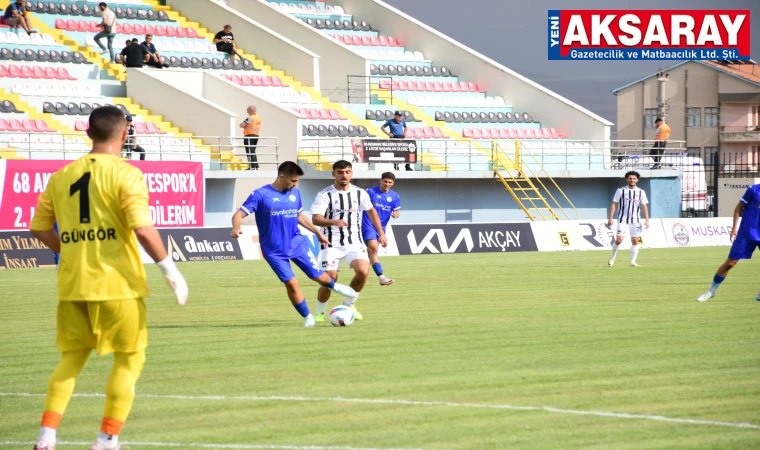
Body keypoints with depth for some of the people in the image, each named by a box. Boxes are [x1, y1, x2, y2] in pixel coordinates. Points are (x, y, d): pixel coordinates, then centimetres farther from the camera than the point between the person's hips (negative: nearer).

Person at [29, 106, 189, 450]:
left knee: (71, 359, 17)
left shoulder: (62, 176, 9)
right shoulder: (126, 175, -9)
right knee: (129, 360, 9)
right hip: (117, 283, -5)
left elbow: (39, 228, 12)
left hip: (73, 284, 5)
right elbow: (142, 229, -19)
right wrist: (169, 269, -10)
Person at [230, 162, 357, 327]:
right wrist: (236, 228, -40)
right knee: (291, 283, -11)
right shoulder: (260, 195, -15)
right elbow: (239, 214, -19)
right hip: (274, 251, -4)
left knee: (318, 276, 5)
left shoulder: (295, 193, 2)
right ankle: (307, 318, 9)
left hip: (297, 244, 4)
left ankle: (334, 286, 41)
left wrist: (317, 232, 20)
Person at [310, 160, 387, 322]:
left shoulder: (360, 193, 4)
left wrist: (381, 233, 19)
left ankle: (349, 305, 5)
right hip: (332, 244, -3)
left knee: (363, 272, -20)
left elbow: (371, 211, 21)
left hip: (354, 243, 3)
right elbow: (316, 219, -21)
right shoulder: (325, 195, -9)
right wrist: (334, 222, -39)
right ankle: (320, 313, 14)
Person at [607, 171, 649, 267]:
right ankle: (613, 257, 12)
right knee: (619, 240, -10)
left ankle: (633, 261, 5)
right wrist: (610, 218, -5)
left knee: (635, 241, -2)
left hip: (635, 220, 2)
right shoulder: (621, 191, 0)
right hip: (623, 220, -2)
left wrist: (647, 220, 0)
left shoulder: (641, 192, 6)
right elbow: (614, 204, 1)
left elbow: (644, 207, 8)